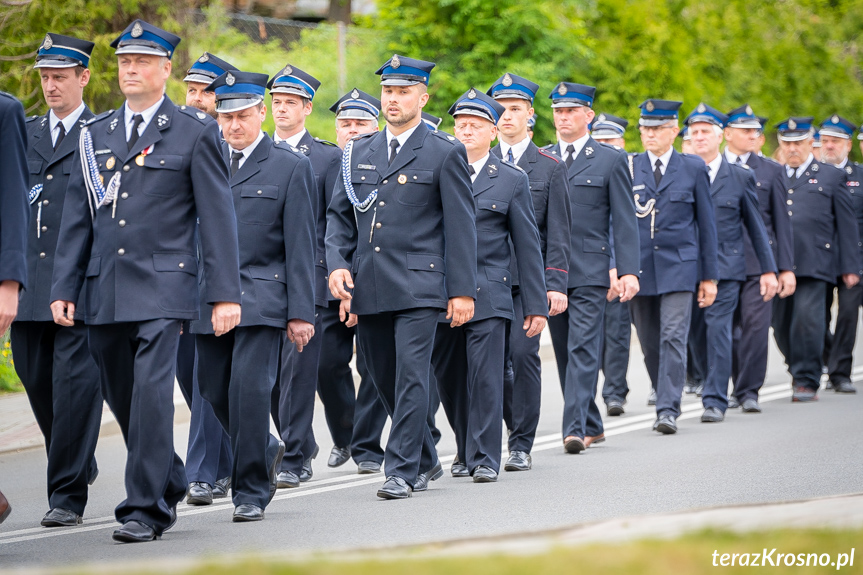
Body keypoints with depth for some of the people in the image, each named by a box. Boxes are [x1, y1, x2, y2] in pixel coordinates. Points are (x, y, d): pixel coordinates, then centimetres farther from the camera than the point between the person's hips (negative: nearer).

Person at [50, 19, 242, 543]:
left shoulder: (195, 131, 1)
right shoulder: (95, 134, 14)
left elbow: (217, 217, -2)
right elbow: (76, 219, 14)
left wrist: (226, 293, -7)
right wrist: (65, 288, 7)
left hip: (163, 284, -5)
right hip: (104, 291, 5)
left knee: (151, 392, -14)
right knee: (122, 398, 9)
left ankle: (145, 508, -10)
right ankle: (169, 484, 28)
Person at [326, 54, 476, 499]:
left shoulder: (444, 153, 1)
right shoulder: (359, 153, 14)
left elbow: (461, 226, -2)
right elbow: (339, 215, 17)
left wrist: (463, 291, -7)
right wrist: (336, 263, -1)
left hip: (418, 286, -5)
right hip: (368, 290, 5)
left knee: (410, 377, -10)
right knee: (384, 380, 11)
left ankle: (402, 470, -5)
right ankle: (425, 461, 26)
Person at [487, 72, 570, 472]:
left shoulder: (549, 168, 6)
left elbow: (558, 232, 1)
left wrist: (556, 284, -9)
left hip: (529, 276, -2)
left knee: (523, 353, -11)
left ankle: (522, 446, -3)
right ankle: (518, 424, 24)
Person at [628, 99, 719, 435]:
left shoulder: (693, 168, 5)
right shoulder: (627, 168, 7)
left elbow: (706, 224, 7)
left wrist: (710, 276, 4)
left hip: (679, 265, -2)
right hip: (638, 266, 2)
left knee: (673, 337, -12)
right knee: (650, 344, 7)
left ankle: (668, 410, -14)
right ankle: (666, 402, 22)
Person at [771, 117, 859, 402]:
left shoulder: (832, 177, 9)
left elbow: (846, 225, 8)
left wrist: (849, 267, 2)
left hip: (814, 265, -3)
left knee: (807, 320, -13)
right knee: (781, 324, 4)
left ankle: (806, 381, -5)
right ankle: (798, 368, 27)